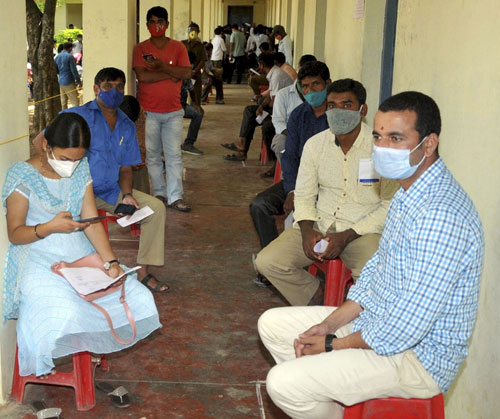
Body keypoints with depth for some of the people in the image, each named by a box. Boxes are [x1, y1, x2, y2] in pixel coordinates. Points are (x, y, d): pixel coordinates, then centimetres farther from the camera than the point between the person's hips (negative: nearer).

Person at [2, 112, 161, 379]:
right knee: (65, 313, -32)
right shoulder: (22, 176, -11)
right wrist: (49, 227, -27)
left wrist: (111, 261, -13)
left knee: (138, 298, -10)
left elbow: (91, 221, 0)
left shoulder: (81, 170, 4)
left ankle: (93, 344, 16)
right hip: (38, 258, -5)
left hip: (81, 253, 6)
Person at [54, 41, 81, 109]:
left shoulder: (57, 57, 9)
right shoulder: (69, 56, -11)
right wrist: (78, 81, -4)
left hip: (60, 81, 7)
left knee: (63, 101, 12)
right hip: (69, 82, -7)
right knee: (75, 101, -4)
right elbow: (74, 70, -12)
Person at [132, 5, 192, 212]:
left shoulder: (178, 47, 5)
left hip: (173, 111, 1)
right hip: (148, 111, 0)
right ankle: (160, 194, 16)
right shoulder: (140, 48, 1)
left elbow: (187, 73, -9)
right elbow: (142, 75, -13)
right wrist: (171, 74, -10)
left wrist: (161, 65, -17)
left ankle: (175, 197, 2)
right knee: (152, 155, 5)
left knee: (174, 155, -1)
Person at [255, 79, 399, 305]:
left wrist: (347, 236, -17)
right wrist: (307, 230, -10)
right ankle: (315, 296, 10)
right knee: (267, 261, -15)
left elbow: (390, 206, -9)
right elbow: (304, 194, 10)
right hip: (319, 225, 4)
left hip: (363, 231, -4)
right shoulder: (315, 144, 4)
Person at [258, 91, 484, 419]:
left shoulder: (440, 216, -30)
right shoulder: (408, 194, 5)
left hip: (418, 357, -10)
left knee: (284, 383, -21)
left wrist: (333, 346, -15)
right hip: (377, 320, 10)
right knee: (272, 324, 11)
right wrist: (329, 324, 2)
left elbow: (408, 324, -29)